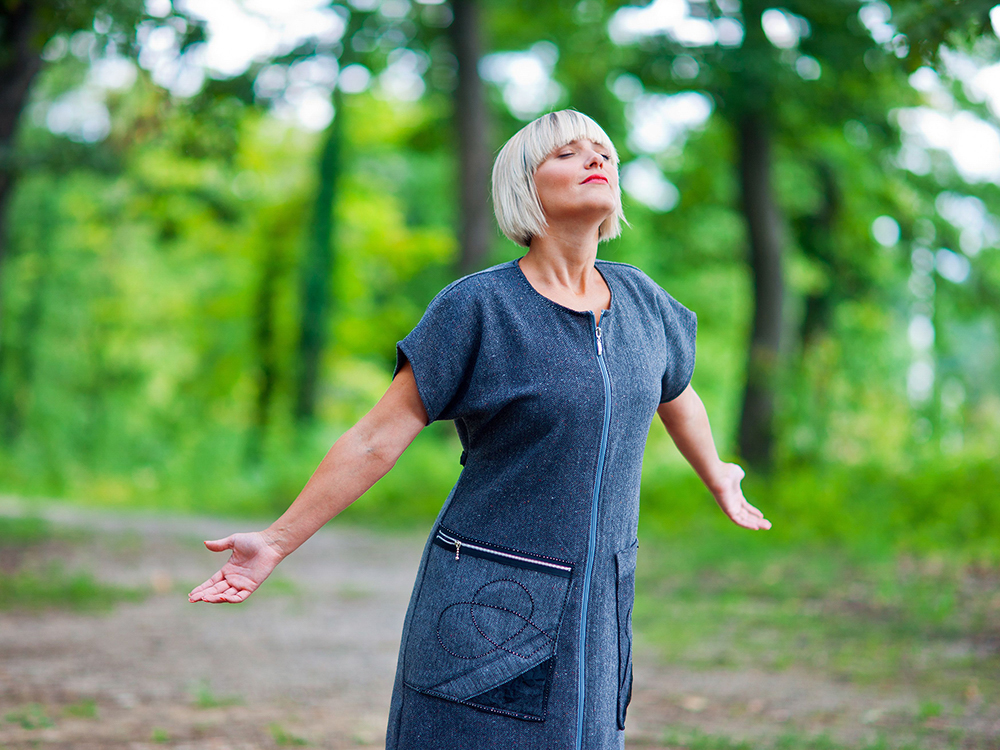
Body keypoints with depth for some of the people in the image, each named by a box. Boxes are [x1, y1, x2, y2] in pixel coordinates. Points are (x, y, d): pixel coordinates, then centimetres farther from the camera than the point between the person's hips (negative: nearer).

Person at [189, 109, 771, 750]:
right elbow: (377, 439, -6)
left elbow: (677, 395, 27)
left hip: (594, 612, 5)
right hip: (487, 607, -4)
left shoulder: (640, 300, 6)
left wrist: (719, 480, 43)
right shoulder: (477, 307, -9)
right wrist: (277, 543, -8)